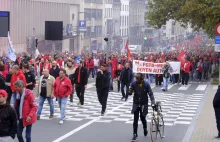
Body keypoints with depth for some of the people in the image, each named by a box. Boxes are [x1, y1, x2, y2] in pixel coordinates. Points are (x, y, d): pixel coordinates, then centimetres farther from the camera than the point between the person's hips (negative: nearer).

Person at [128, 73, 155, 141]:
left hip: (144, 104, -1)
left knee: (143, 118, 10)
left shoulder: (146, 84, -13)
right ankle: (135, 135, 1)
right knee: (135, 120, -4)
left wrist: (153, 101, -25)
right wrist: (130, 92, -27)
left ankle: (145, 128, 42)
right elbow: (130, 92, -2)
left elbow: (150, 93, -11)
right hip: (136, 104, 1)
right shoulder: (134, 83, -9)